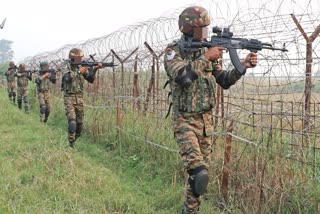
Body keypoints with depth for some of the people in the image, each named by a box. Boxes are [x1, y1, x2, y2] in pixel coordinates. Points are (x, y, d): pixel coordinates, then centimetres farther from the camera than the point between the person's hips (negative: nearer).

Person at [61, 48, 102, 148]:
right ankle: (71, 145, -11)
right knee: (72, 122, -17)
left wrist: (95, 69, -9)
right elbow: (67, 78, -24)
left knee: (80, 123, 6)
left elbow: (90, 79, 5)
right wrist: (79, 72, -22)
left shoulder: (81, 67, 9)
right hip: (69, 98, -5)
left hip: (79, 98, 5)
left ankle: (75, 140, 25)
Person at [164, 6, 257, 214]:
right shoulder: (173, 51, -10)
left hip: (206, 119, 5)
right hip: (184, 120, -5)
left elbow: (224, 81, 7)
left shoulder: (206, 50, 6)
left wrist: (242, 66, -8)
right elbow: (183, 77, -28)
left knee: (202, 167, 10)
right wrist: (206, 58, -26)